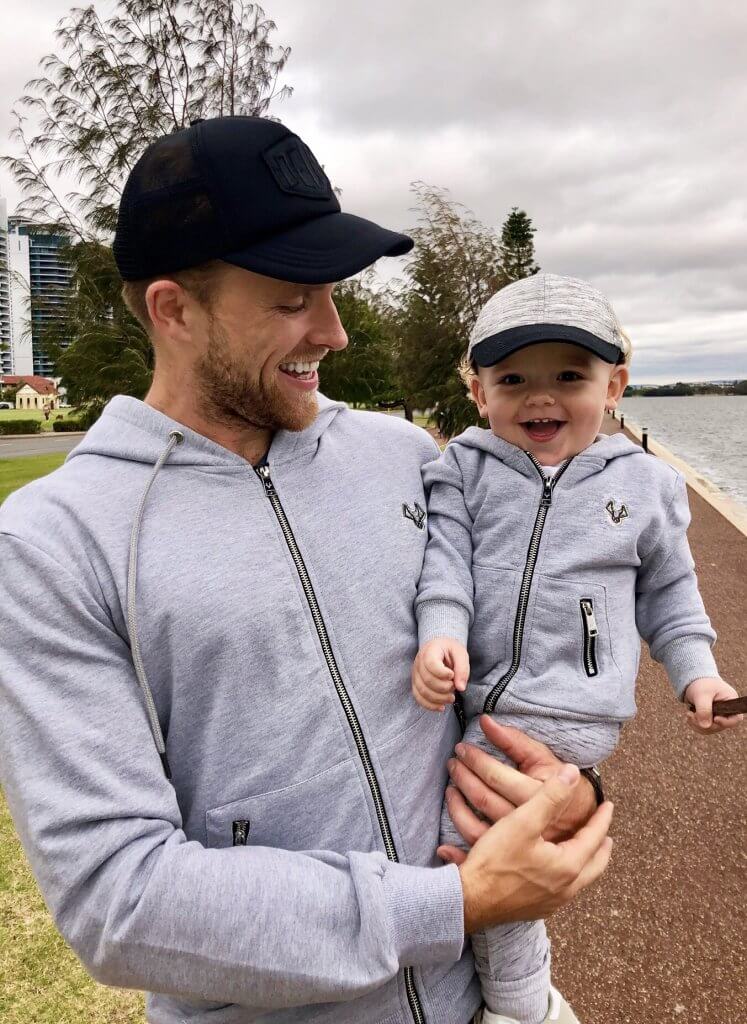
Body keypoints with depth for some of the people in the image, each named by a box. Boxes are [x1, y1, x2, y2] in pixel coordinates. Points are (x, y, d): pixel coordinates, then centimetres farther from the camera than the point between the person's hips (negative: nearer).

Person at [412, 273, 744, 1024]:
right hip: (475, 695, 3)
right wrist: (440, 633, -22)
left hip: (569, 709, -3)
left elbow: (667, 588, 15)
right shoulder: (462, 468, 3)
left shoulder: (644, 482, 5)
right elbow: (445, 558, -7)